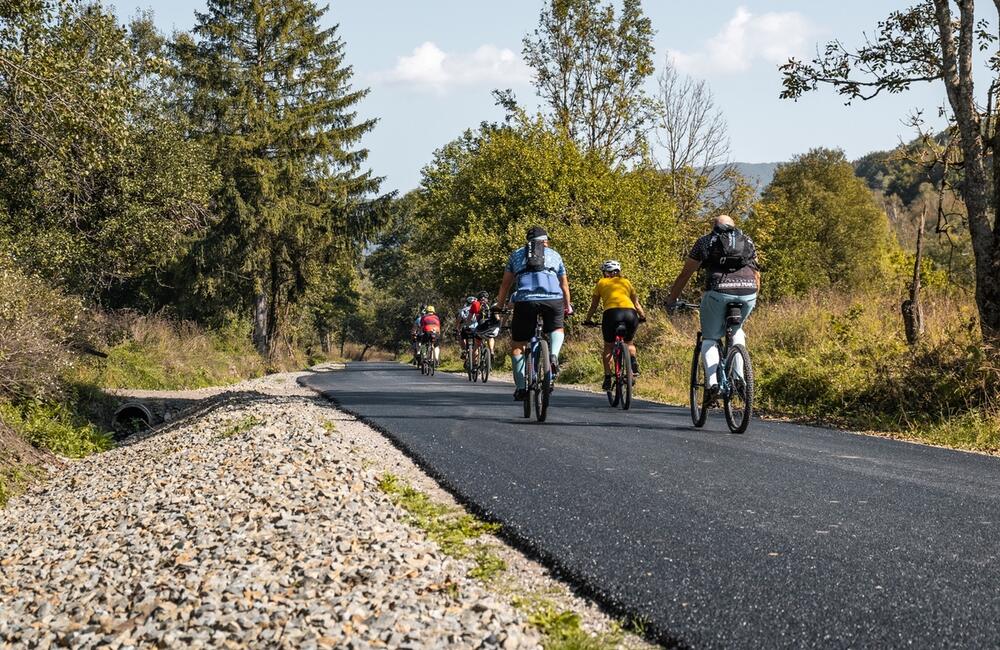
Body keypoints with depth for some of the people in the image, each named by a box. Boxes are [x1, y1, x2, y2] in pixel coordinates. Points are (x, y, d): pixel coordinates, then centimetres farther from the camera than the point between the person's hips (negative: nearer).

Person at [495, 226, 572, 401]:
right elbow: (564, 285, 33)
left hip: (525, 300, 0)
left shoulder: (517, 254, 26)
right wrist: (567, 306, 47)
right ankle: (554, 356, -1)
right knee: (557, 330, 28)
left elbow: (505, 284, 23)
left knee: (517, 345, 12)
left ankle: (520, 386, 4)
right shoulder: (554, 255, 26)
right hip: (552, 299, 1)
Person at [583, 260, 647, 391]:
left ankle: (607, 379, 9)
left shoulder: (601, 283, 23)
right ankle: (633, 361, -1)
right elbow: (636, 304, 28)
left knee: (608, 347, 18)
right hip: (630, 313, 2)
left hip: (612, 313, -2)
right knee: (629, 343, 28)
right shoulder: (626, 282, 28)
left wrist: (587, 320, 38)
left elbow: (593, 306, 25)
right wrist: (643, 316, 43)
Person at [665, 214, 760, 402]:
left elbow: (685, 274, 18)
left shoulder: (706, 241, 18)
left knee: (710, 338, 14)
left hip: (718, 291, -3)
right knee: (736, 330, 30)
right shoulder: (748, 242, 27)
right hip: (748, 294, 3)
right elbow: (757, 275, 30)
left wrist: (671, 299, 27)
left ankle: (712, 381, -7)